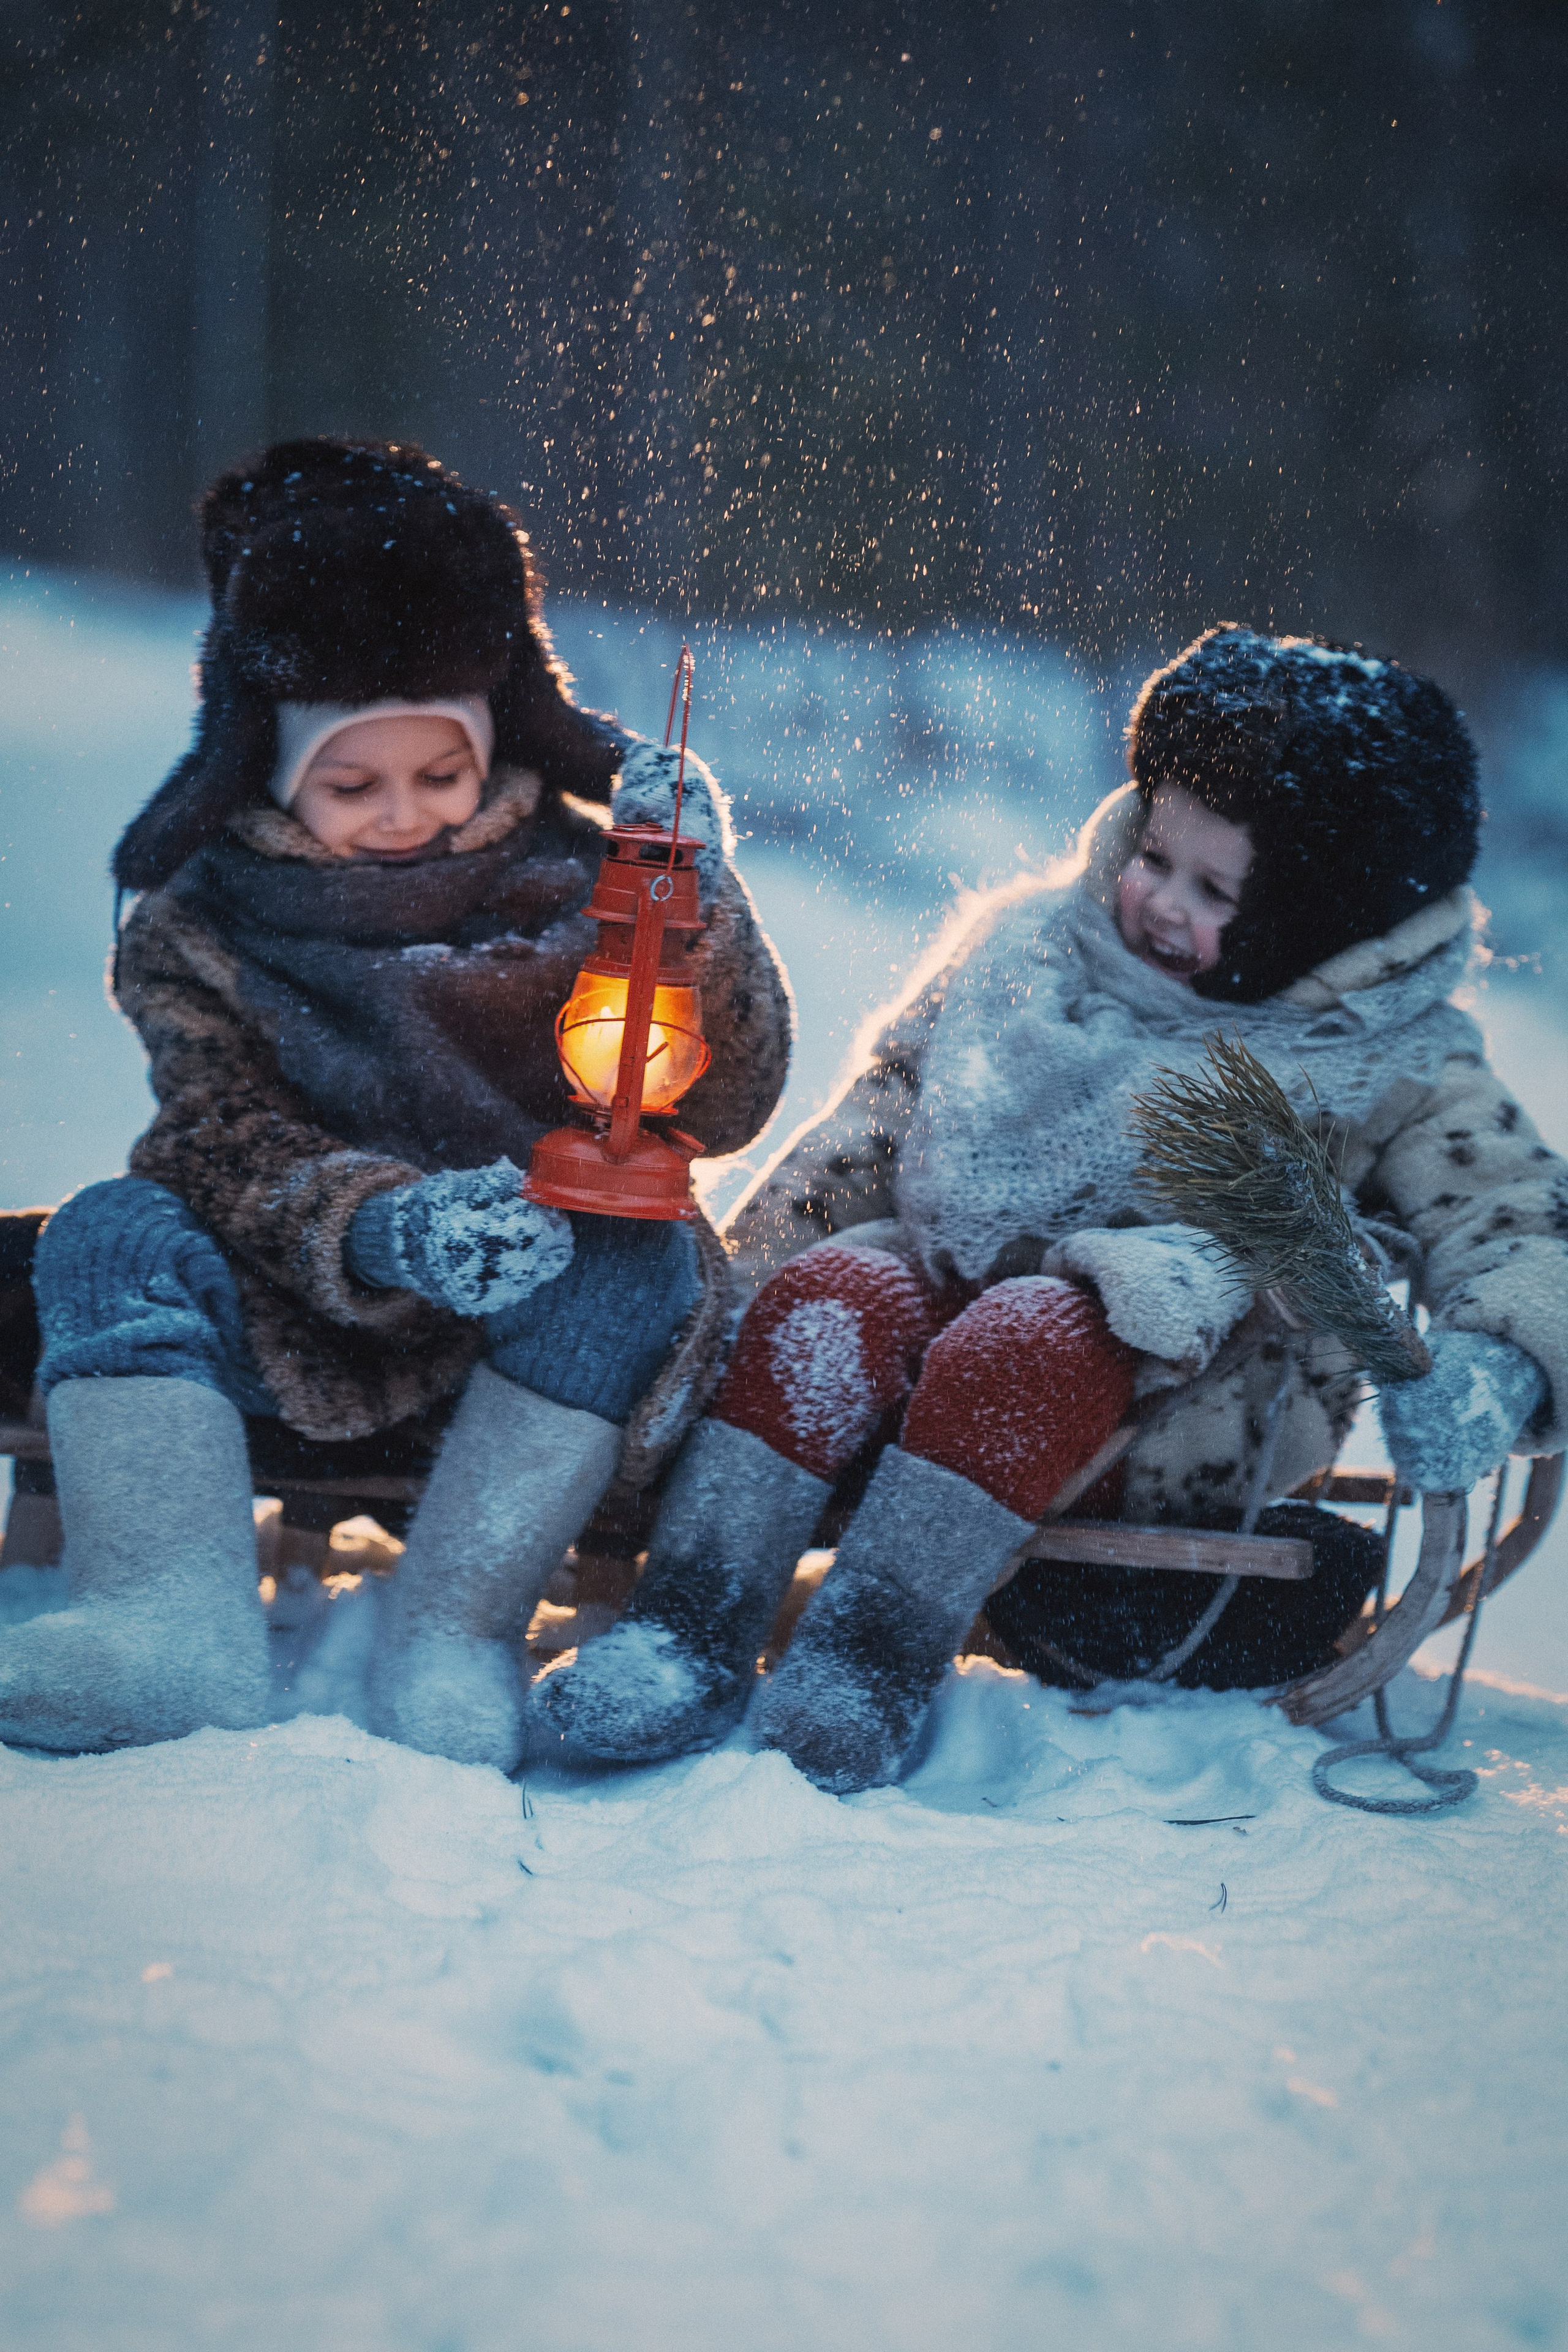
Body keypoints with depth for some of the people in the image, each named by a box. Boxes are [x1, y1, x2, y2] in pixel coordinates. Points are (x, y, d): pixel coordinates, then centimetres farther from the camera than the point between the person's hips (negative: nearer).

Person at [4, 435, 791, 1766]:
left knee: (641, 1260, -30)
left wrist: (699, 911, -24)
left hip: (546, 1311, 0)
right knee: (115, 1235, -22)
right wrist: (387, 1228, -36)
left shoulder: (576, 879, -2)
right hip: (300, 1322, 1)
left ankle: (453, 1635, -32)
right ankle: (177, 1621, -39)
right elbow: (231, 1146, -15)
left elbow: (723, 1111, -8)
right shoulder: (202, 922, -3)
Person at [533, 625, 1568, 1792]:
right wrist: (733, 1283, 7)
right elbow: (883, 1113, 13)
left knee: (1022, 1341, -35)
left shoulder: (1395, 1066, 0)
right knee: (833, 1292, -28)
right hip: (959, 1277, 4)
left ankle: (872, 1665, -33)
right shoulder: (1038, 946, 10)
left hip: (1177, 1400, -3)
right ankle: (694, 1632, -30)